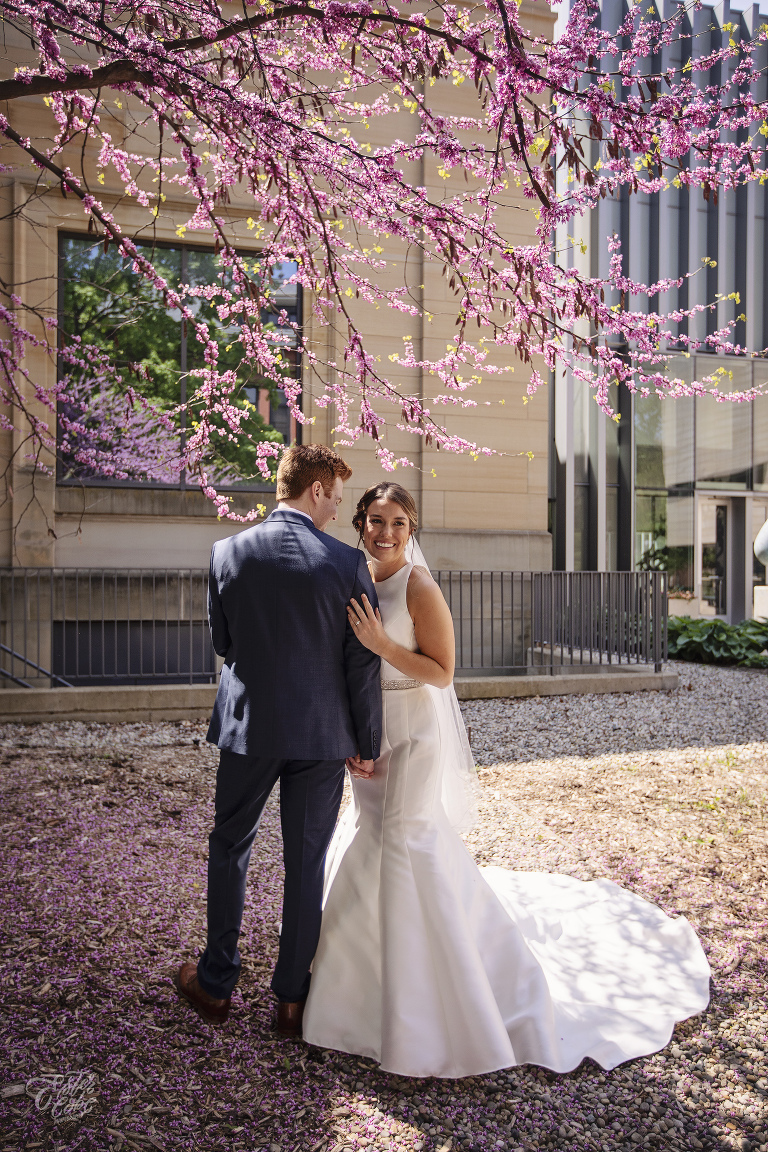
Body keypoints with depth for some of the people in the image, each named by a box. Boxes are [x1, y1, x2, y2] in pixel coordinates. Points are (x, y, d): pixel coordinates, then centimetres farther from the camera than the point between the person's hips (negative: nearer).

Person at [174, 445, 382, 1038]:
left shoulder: (229, 552, -6)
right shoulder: (347, 563, -11)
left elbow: (222, 641, 5)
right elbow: (363, 664, -9)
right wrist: (367, 744, 0)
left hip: (248, 725, 1)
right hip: (322, 733, -1)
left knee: (229, 849, 19)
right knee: (306, 864, 12)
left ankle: (216, 983, 32)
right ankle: (293, 996, 25)